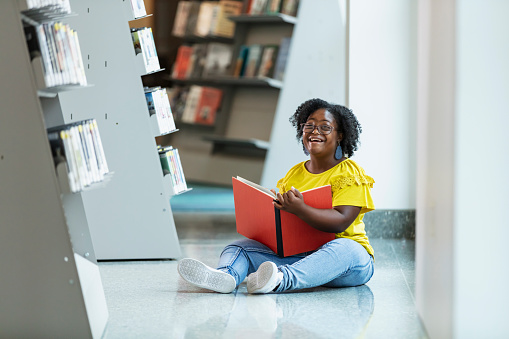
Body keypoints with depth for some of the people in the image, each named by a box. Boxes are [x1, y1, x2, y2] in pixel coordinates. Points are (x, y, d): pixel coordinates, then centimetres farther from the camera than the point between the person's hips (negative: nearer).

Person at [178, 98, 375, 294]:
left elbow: (341, 221, -17)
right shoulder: (294, 173, 18)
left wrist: (299, 209, -32)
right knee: (240, 247, -11)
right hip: (296, 254, 5)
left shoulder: (350, 173, -1)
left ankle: (281, 279, -63)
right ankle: (225, 275, -48)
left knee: (346, 250, -39)